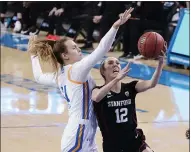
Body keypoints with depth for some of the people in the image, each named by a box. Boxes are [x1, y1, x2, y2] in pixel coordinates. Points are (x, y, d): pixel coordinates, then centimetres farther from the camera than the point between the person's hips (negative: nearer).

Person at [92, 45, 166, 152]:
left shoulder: (130, 88, 3)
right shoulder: (99, 90, -6)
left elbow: (152, 84, -14)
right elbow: (96, 98, -33)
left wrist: (160, 63, -32)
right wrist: (117, 79, -44)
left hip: (134, 140, 2)